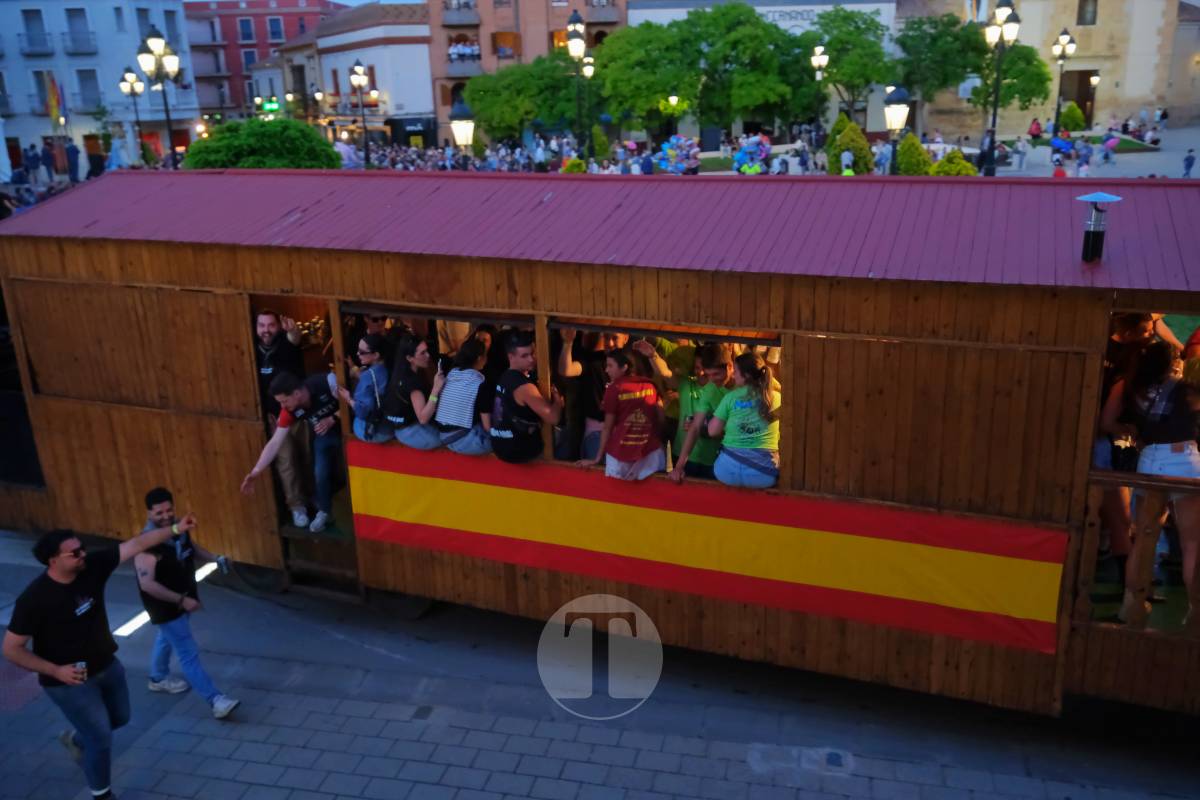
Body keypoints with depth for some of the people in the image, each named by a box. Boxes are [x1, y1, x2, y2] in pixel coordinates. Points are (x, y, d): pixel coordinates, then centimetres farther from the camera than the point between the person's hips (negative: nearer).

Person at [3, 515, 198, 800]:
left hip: (107, 666, 6)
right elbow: (11, 649, -20)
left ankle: (76, 739, 54)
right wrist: (55, 671, -28)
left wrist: (176, 529, -16)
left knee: (120, 717, 24)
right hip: (69, 681, -6)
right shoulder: (34, 598, -27)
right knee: (101, 738, 0)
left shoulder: (92, 566, -14)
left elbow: (136, 544, -11)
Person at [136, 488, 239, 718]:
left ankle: (158, 678, 54)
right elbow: (147, 584, -34)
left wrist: (214, 558, -2)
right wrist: (181, 600, -35)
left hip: (183, 598, 8)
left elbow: (191, 547, 15)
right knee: (189, 653, -6)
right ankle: (215, 700, -4)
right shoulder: (147, 544, -31)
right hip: (166, 606, -8)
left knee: (167, 639, 30)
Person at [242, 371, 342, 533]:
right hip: (322, 435, 3)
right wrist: (256, 472, -23)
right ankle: (324, 511, 21)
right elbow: (275, 442, -18)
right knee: (320, 473, -3)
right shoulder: (289, 411, -22)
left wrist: (332, 419, -31)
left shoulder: (326, 382, -35)